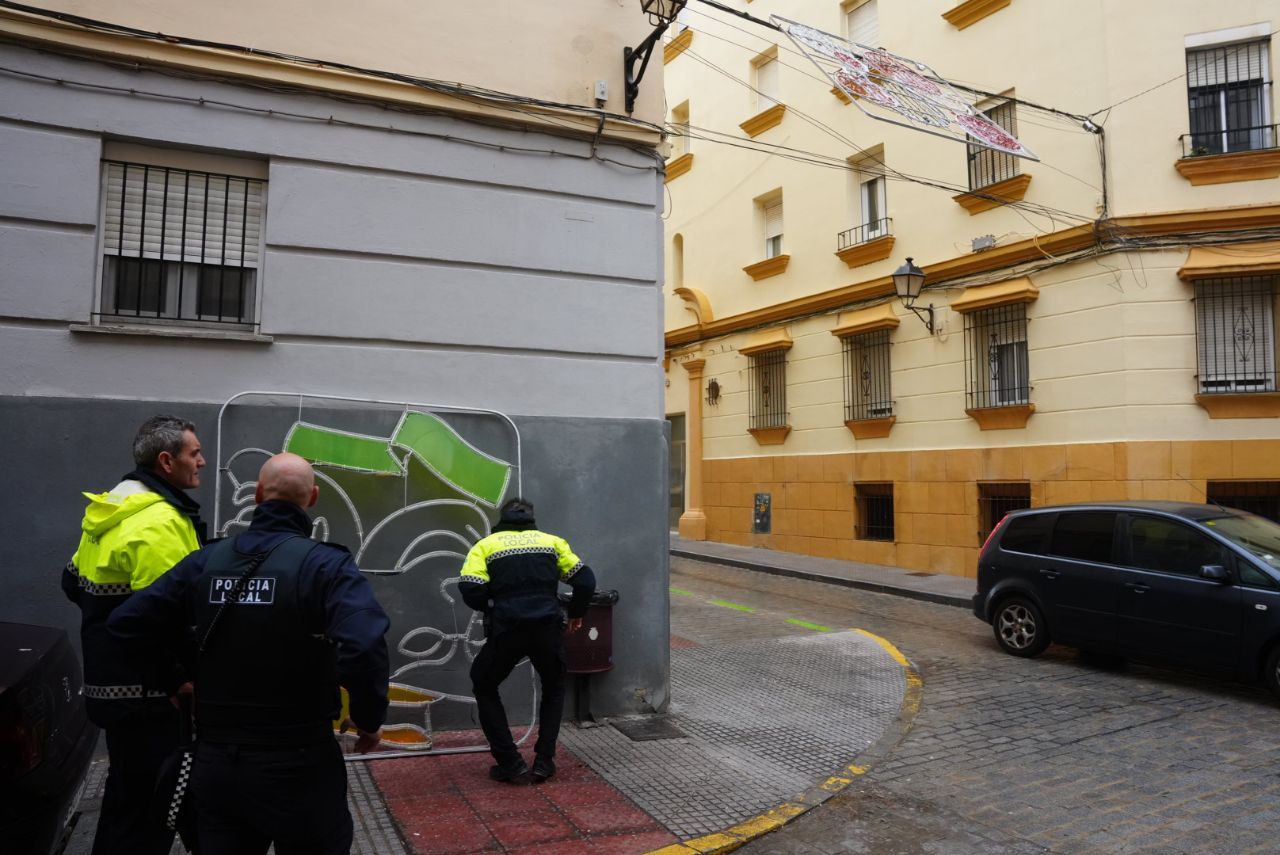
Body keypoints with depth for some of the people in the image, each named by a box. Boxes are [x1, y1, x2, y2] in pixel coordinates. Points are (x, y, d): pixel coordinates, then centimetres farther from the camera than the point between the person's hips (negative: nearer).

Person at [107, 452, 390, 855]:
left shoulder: (204, 561, 0)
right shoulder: (326, 564, -16)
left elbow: (126, 625, 1)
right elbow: (364, 647, -31)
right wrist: (369, 720, -14)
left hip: (214, 759, 4)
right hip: (298, 764, -4)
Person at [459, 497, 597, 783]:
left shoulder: (486, 545, 13)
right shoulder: (551, 540, 19)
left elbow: (471, 591, -3)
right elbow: (585, 580, 11)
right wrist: (576, 614, 27)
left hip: (507, 629, -2)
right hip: (547, 627, 2)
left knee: (484, 689, 24)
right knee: (554, 689, 29)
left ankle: (510, 763, 17)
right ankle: (544, 761, 21)